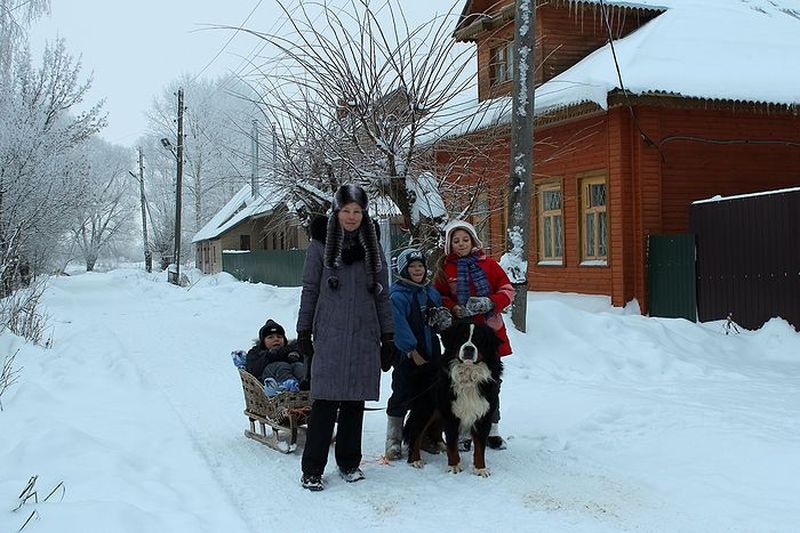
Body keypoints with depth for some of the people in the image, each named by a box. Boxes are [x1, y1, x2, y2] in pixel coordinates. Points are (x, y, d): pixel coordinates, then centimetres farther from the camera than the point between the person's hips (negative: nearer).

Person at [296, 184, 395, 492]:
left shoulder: (372, 247, 11)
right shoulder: (320, 245, 2)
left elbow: (382, 295, 13)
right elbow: (309, 291, 4)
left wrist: (388, 337, 10)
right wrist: (304, 332, 0)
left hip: (364, 338, 3)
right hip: (329, 337, -3)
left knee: (355, 402, 8)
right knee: (325, 402, -6)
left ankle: (349, 463, 21)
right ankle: (312, 469, 2)